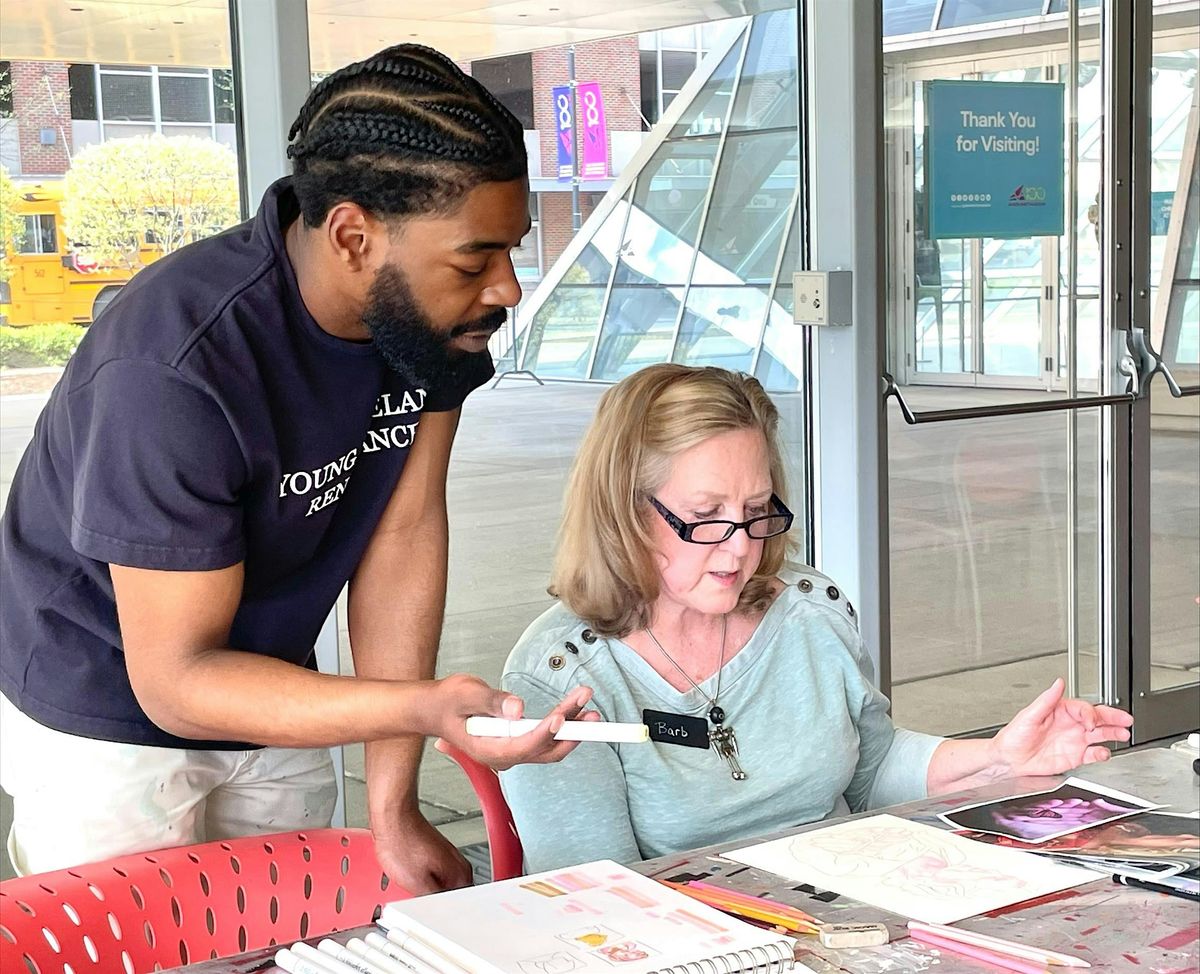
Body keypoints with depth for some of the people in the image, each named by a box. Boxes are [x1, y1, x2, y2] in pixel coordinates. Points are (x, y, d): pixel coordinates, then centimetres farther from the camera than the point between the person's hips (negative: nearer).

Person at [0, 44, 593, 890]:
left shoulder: (432, 307, -15)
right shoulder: (173, 369, -34)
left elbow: (404, 530, -12)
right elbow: (175, 680, -29)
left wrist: (393, 806, -13)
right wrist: (425, 705, -42)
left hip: (267, 691, 6)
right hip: (111, 712, -5)